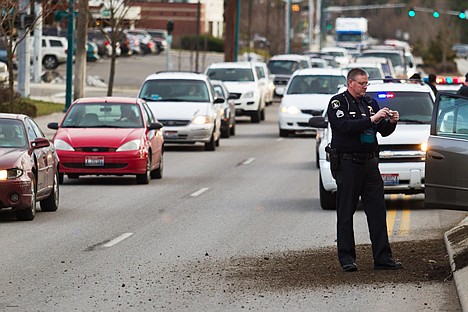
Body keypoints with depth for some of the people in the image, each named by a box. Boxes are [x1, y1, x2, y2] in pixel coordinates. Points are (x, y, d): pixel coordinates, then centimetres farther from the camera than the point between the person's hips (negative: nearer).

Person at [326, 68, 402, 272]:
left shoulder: (370, 103, 15)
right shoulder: (337, 103, -3)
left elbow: (383, 131, 15)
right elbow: (344, 126, -20)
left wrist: (391, 122, -7)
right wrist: (372, 119, -24)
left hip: (369, 163, 5)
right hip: (347, 164, -5)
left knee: (378, 211, 1)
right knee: (345, 213, 0)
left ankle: (382, 257, 2)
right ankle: (346, 257, 5)